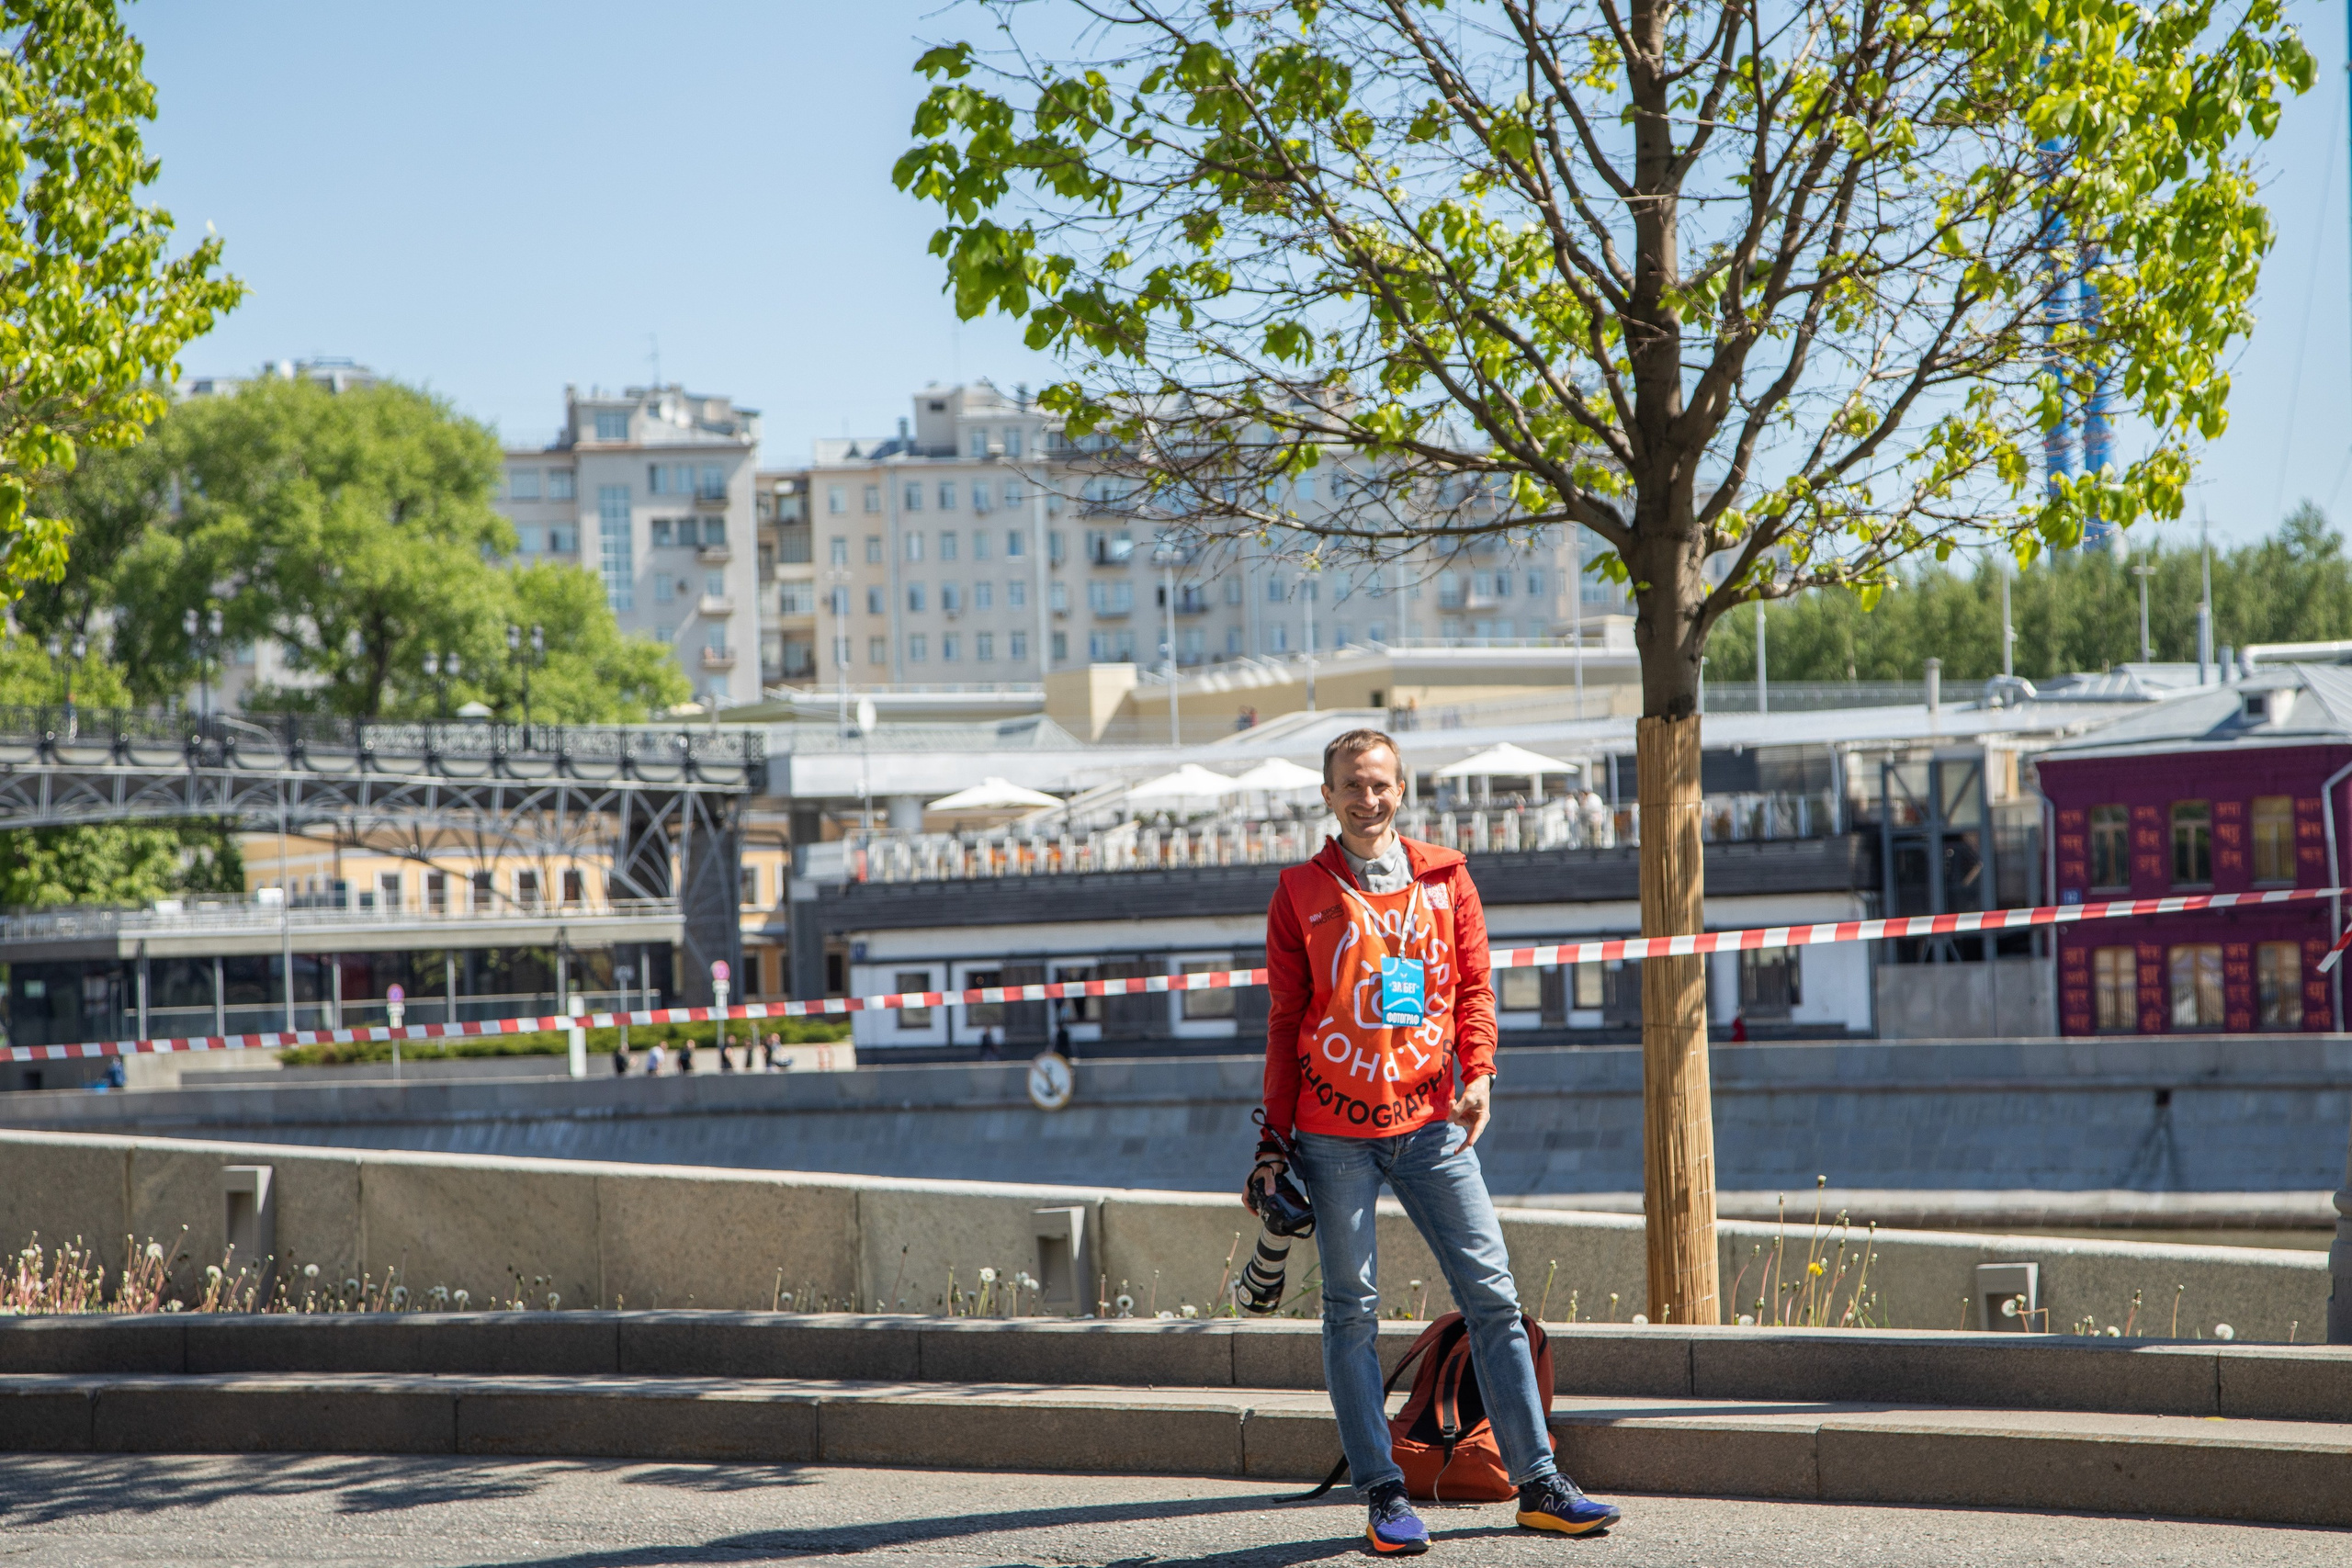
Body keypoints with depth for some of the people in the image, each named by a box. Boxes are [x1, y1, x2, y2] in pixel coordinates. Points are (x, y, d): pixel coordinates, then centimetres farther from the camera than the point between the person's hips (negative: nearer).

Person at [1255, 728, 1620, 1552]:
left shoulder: (1446, 878, 9)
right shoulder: (1302, 893, 3)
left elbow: (1474, 986, 8)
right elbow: (1285, 1019, 4)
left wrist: (1478, 1073, -9)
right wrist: (1275, 1135, 1)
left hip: (1429, 1120, 2)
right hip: (1334, 1128, -2)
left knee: (1492, 1294, -1)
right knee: (1352, 1310, 0)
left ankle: (1538, 1484, 4)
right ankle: (1384, 1495, 5)